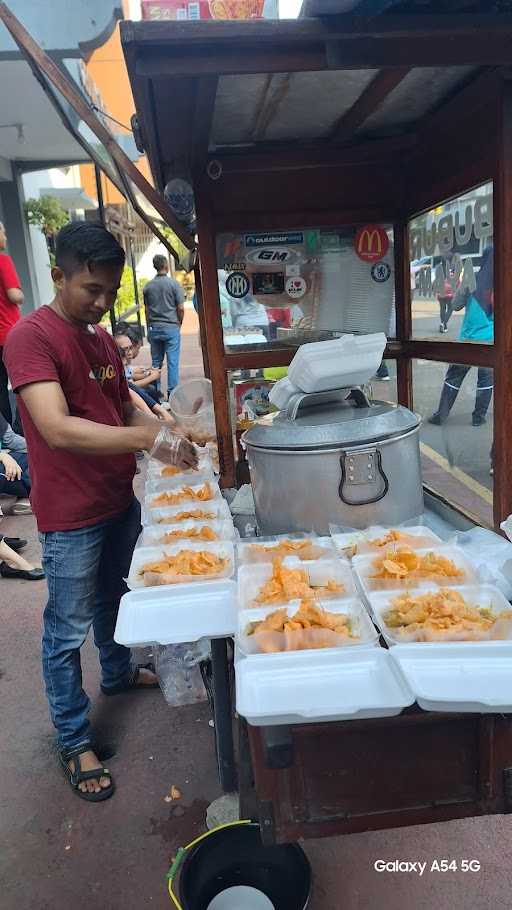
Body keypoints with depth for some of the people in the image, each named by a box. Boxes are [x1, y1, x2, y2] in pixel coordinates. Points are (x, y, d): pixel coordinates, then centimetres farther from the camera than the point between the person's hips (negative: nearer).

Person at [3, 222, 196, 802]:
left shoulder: (102, 338, 8)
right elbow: (58, 429, -29)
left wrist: (168, 434, -4)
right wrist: (148, 439, -31)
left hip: (120, 501, 8)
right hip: (70, 517, -8)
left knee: (113, 600, 26)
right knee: (68, 630, 7)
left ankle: (117, 673, 50)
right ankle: (73, 742, 25)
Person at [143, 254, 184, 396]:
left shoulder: (148, 286, 5)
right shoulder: (174, 283, -6)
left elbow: (146, 310, 9)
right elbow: (181, 308, -7)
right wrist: (179, 324, 9)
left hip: (154, 328, 4)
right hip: (171, 327, -4)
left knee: (156, 362, 10)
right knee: (172, 362, 0)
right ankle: (172, 393, 0)